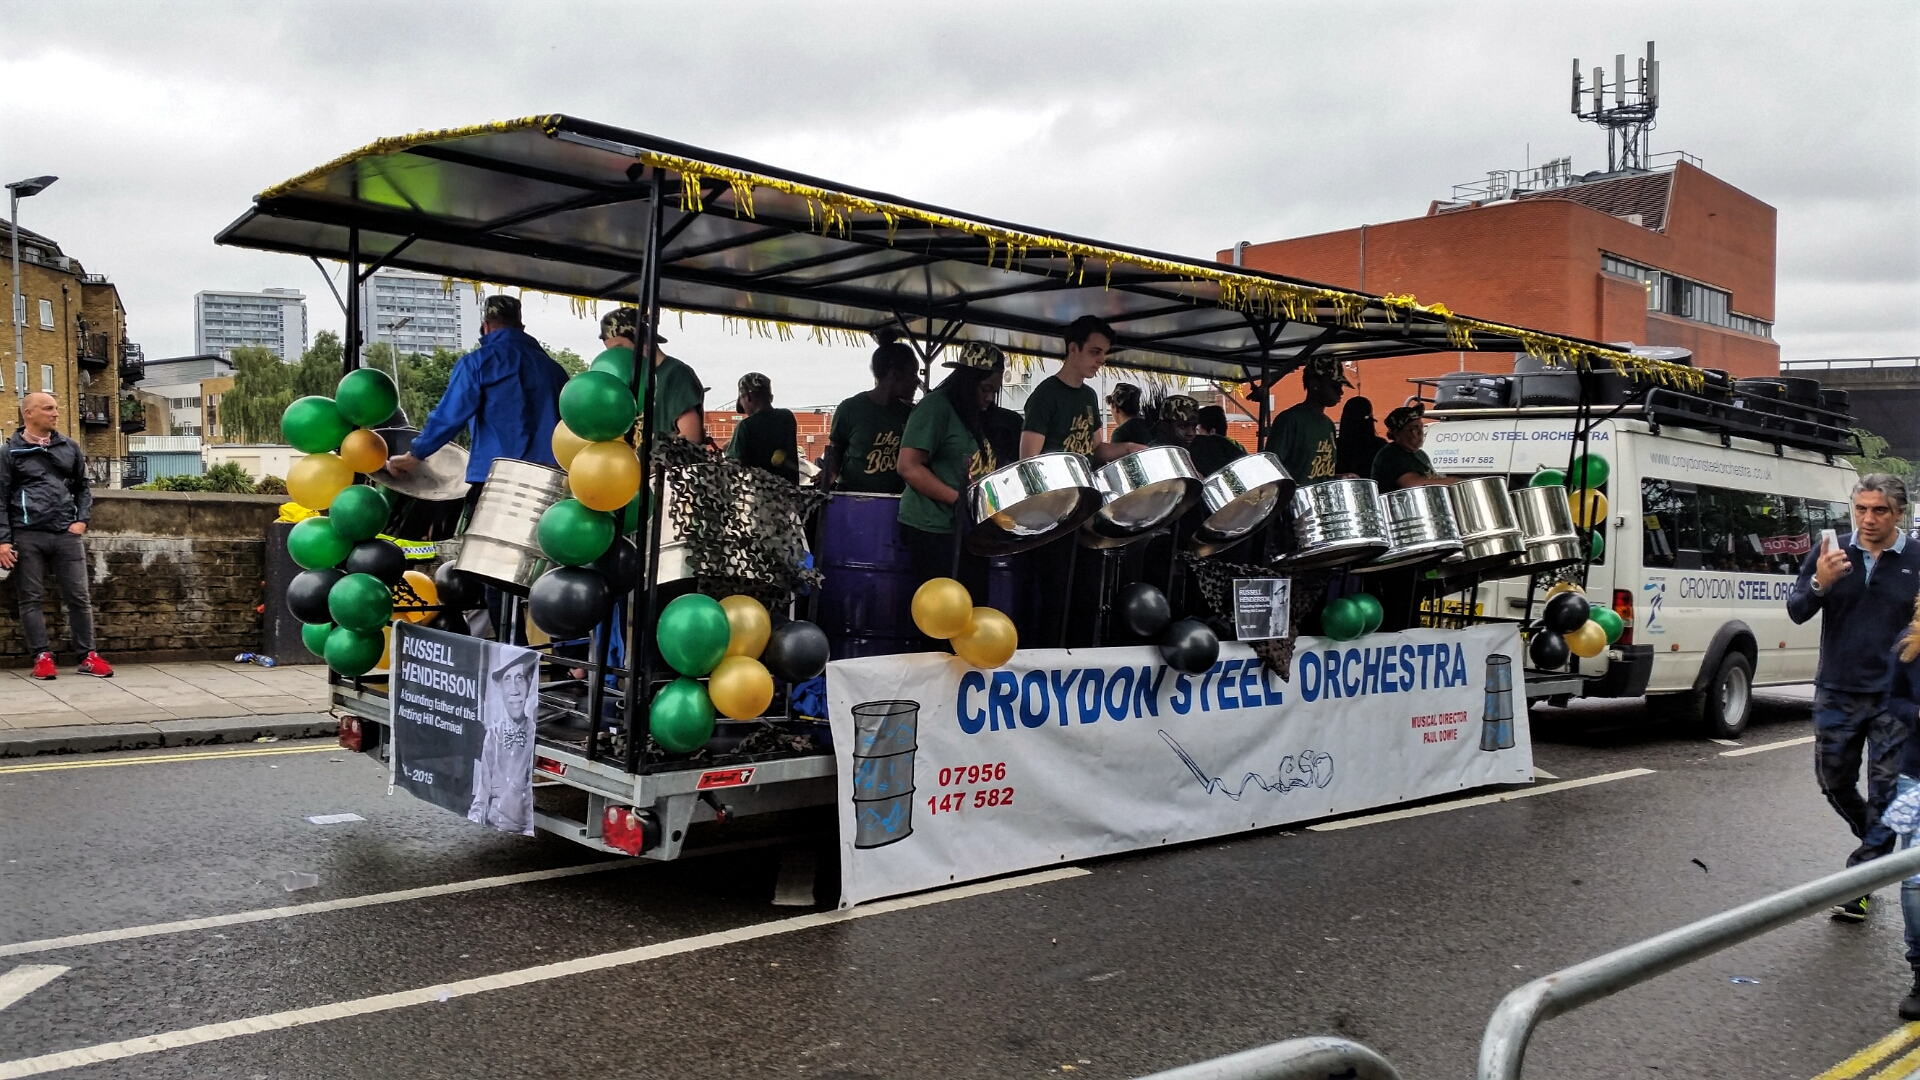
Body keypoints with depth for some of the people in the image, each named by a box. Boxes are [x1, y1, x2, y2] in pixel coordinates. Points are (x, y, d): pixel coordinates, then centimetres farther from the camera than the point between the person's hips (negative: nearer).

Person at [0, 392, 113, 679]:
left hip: (67, 534, 2)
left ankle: (87, 656, 8)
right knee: (31, 598, 2)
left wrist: (82, 521, 3)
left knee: (79, 597, 2)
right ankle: (42, 656, 7)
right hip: (28, 536, -2)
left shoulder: (70, 447, 11)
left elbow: (83, 487, 18)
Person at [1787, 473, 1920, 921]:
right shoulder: (1831, 552, -1)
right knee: (1834, 780, 13)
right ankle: (1879, 846, 38)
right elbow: (1796, 611, -3)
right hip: (1836, 693, 2)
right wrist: (1819, 583, -23)